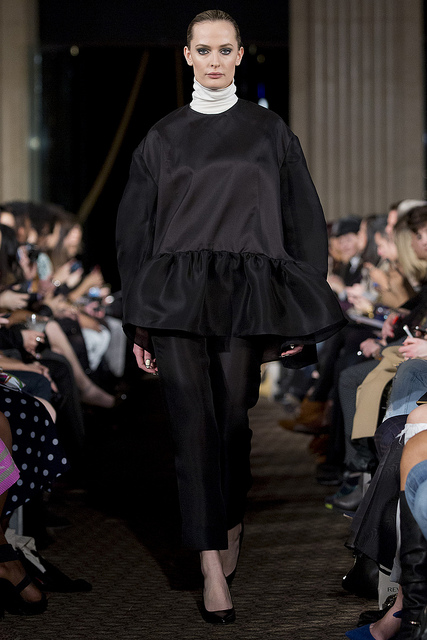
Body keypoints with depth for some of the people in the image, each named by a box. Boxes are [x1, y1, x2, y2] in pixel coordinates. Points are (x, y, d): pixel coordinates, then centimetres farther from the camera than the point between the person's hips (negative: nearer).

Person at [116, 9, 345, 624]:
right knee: (194, 427, -5)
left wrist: (298, 319, 1)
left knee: (234, 421, 4)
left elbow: (304, 222, 7)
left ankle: (231, 525, 32)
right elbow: (135, 229, 10)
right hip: (176, 297, 0)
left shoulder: (270, 131, 7)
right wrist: (139, 325, 5)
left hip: (245, 296, 0)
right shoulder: (162, 137, 9)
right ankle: (213, 572, -3)